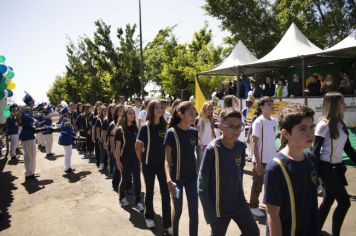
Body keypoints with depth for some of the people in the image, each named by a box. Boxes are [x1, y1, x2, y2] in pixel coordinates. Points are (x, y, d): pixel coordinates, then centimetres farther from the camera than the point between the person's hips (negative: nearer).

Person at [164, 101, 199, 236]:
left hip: (192, 177, 4)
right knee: (177, 210, 12)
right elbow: (167, 159, -14)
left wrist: (199, 174, 12)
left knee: (194, 212, 5)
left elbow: (194, 155, 9)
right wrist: (169, 179, -27)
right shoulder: (172, 132, -14)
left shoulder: (194, 132, 0)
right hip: (177, 177, -3)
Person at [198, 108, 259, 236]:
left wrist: (240, 195, 14)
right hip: (219, 206, -4)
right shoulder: (213, 149, -22)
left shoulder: (241, 146, -5)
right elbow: (202, 183, -17)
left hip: (238, 202, 5)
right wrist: (209, 212, -15)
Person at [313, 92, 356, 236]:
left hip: (337, 167, 8)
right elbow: (316, 150, -15)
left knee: (328, 200, 15)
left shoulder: (341, 124, 7)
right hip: (326, 167, -8)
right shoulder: (324, 125, -16)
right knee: (344, 201, -5)